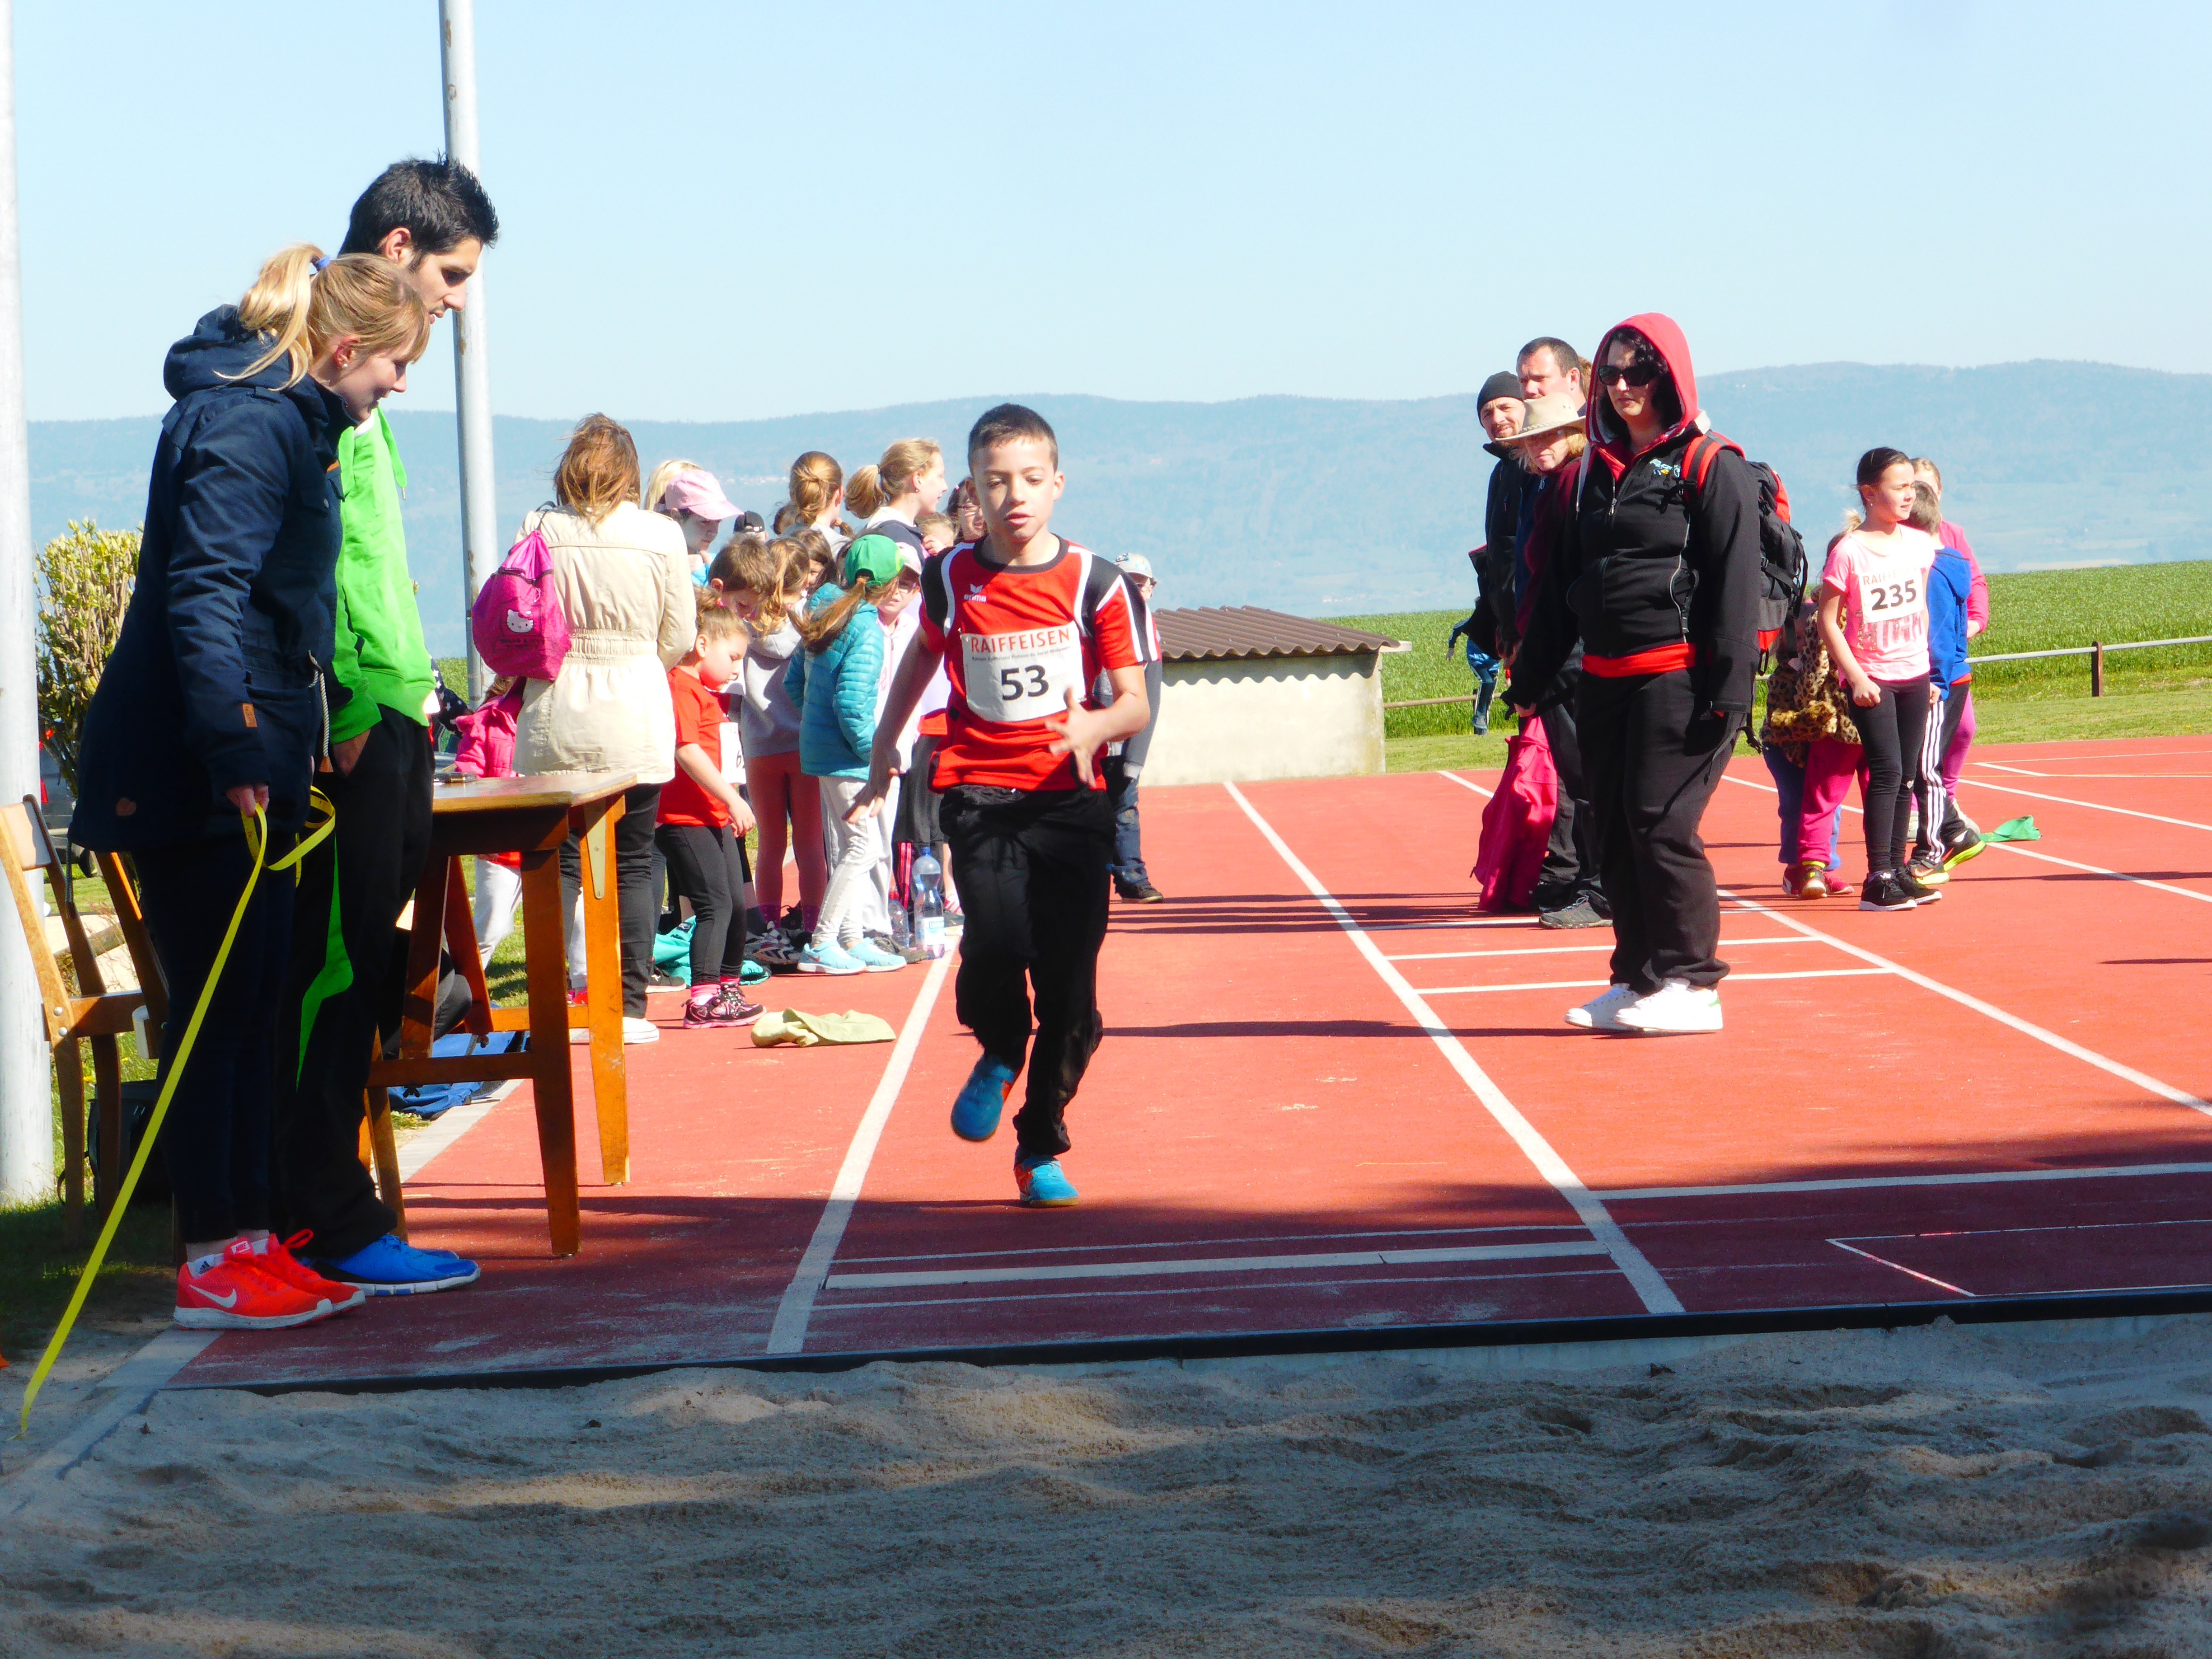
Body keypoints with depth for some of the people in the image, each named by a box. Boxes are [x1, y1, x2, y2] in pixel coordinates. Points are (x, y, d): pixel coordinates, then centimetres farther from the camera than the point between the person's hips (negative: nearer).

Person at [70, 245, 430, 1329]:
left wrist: (328, 715, 31)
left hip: (249, 768, 10)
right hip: (193, 779, -10)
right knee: (217, 1007, -5)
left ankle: (249, 1238, 19)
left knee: (254, 1005, 12)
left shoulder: (292, 422, 17)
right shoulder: (245, 425, -16)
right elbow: (205, 593, -26)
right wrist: (233, 752, -31)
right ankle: (211, 1267, 1)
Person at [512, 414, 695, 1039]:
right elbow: (680, 637, 3)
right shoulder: (661, 536, -3)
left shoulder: (538, 530, -4)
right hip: (635, 720, 0)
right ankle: (631, 1007, 6)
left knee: (558, 862, 6)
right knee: (633, 864, 7)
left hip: (554, 715, 0)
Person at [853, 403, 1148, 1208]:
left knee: (1070, 988, -2)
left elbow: (1135, 703, 1)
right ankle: (999, 1054, 12)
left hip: (1070, 800, 0)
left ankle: (1041, 1149, 18)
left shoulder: (1094, 583, -1)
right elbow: (924, 654, 25)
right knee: (996, 947, -23)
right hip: (980, 796, 0)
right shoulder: (950, 579, 4)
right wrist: (883, 755, 25)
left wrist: (1094, 726, -21)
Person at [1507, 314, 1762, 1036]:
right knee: (1613, 833, 7)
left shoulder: (1712, 468, -4)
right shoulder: (1595, 471, 17)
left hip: (1678, 675, -7)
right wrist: (1529, 679, 17)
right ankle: (1637, 979, 15)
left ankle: (1691, 983, -1)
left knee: (1661, 825, -9)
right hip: (1604, 679, 7)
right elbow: (1559, 583, 20)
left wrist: (1728, 690, -17)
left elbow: (1734, 584, -10)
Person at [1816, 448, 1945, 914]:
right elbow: (1829, 621, -10)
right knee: (1886, 772, -13)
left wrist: (1927, 670, 15)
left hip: (1914, 676, 6)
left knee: (1904, 777, 8)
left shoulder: (1920, 544, 5)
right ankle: (1878, 880, -13)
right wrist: (1856, 677, -15)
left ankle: (1897, 870, 15)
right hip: (1872, 679, -6)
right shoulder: (1848, 552, -12)